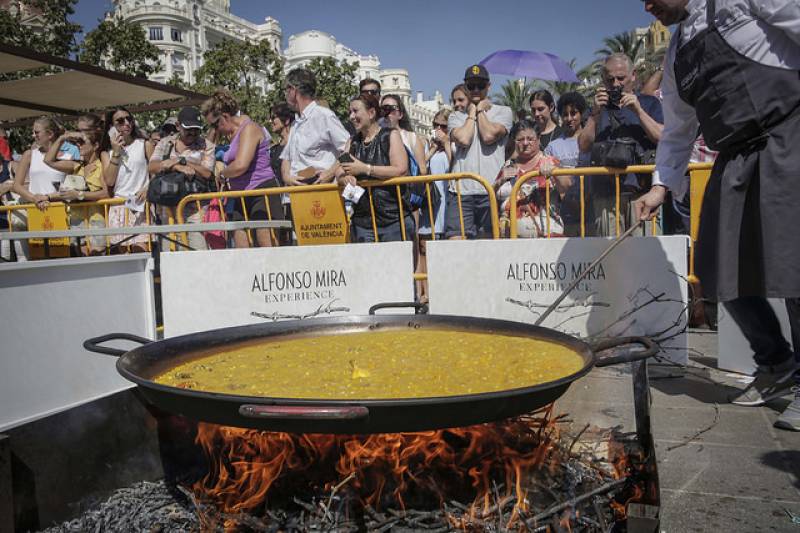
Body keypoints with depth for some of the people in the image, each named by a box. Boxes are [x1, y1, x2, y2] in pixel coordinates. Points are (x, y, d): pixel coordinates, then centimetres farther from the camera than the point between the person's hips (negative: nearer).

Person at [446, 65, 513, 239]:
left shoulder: (503, 111, 13)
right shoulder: (456, 116, 17)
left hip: (492, 190, -1)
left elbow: (489, 136, -7)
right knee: (455, 239, -9)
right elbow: (463, 139, -4)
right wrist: (472, 113, 9)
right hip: (461, 189, 1)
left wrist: (480, 110, 8)